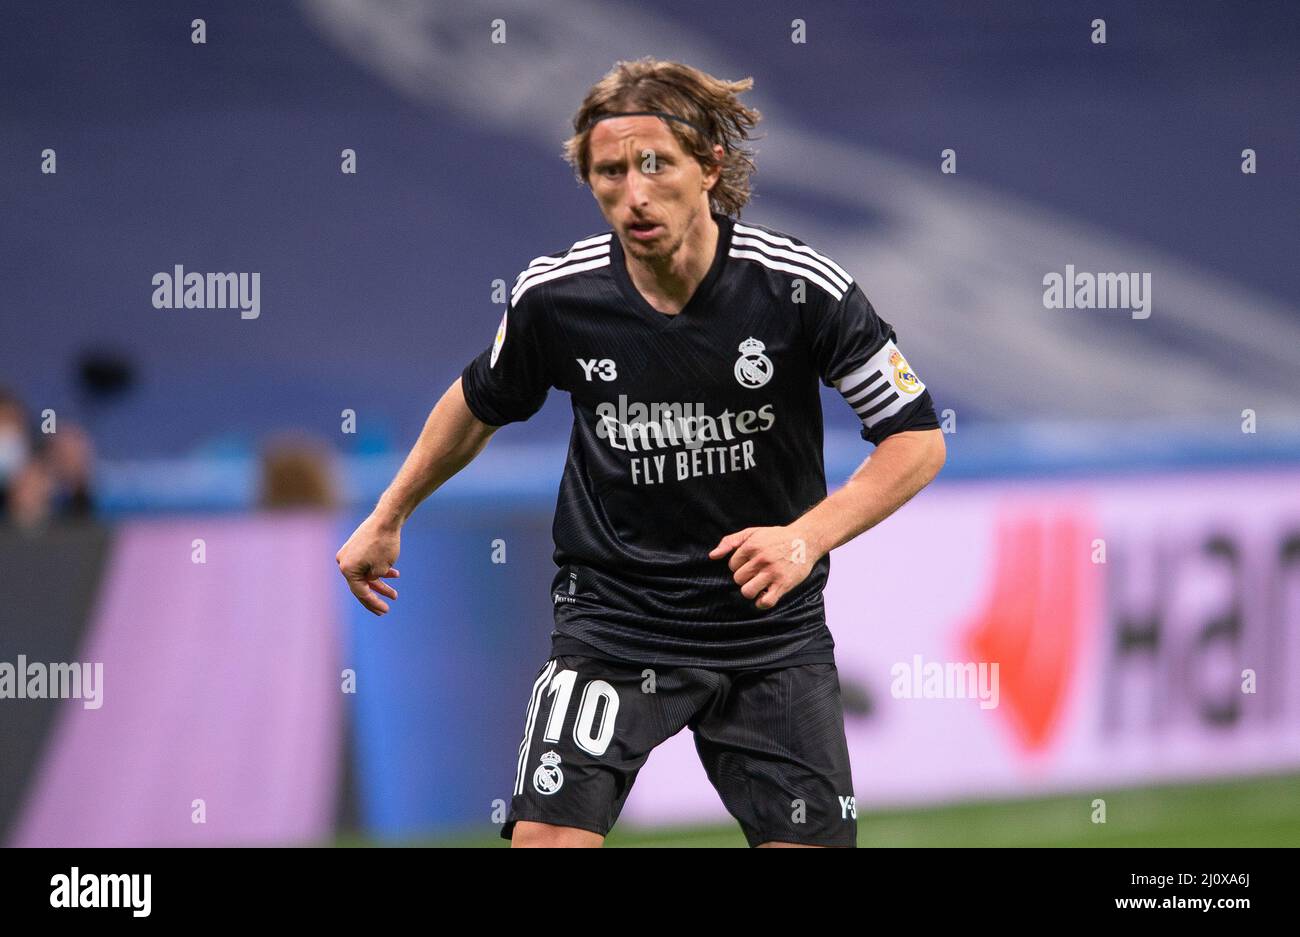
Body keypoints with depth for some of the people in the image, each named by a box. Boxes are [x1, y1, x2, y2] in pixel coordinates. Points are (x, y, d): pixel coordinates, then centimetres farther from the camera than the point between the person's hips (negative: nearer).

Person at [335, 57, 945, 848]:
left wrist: (806, 538, -25)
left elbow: (919, 438, -10)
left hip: (769, 624, 0)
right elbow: (480, 403, 12)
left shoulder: (800, 289, -16)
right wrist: (387, 518, 21)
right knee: (546, 836, -17)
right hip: (613, 615, 0)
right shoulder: (555, 296, -10)